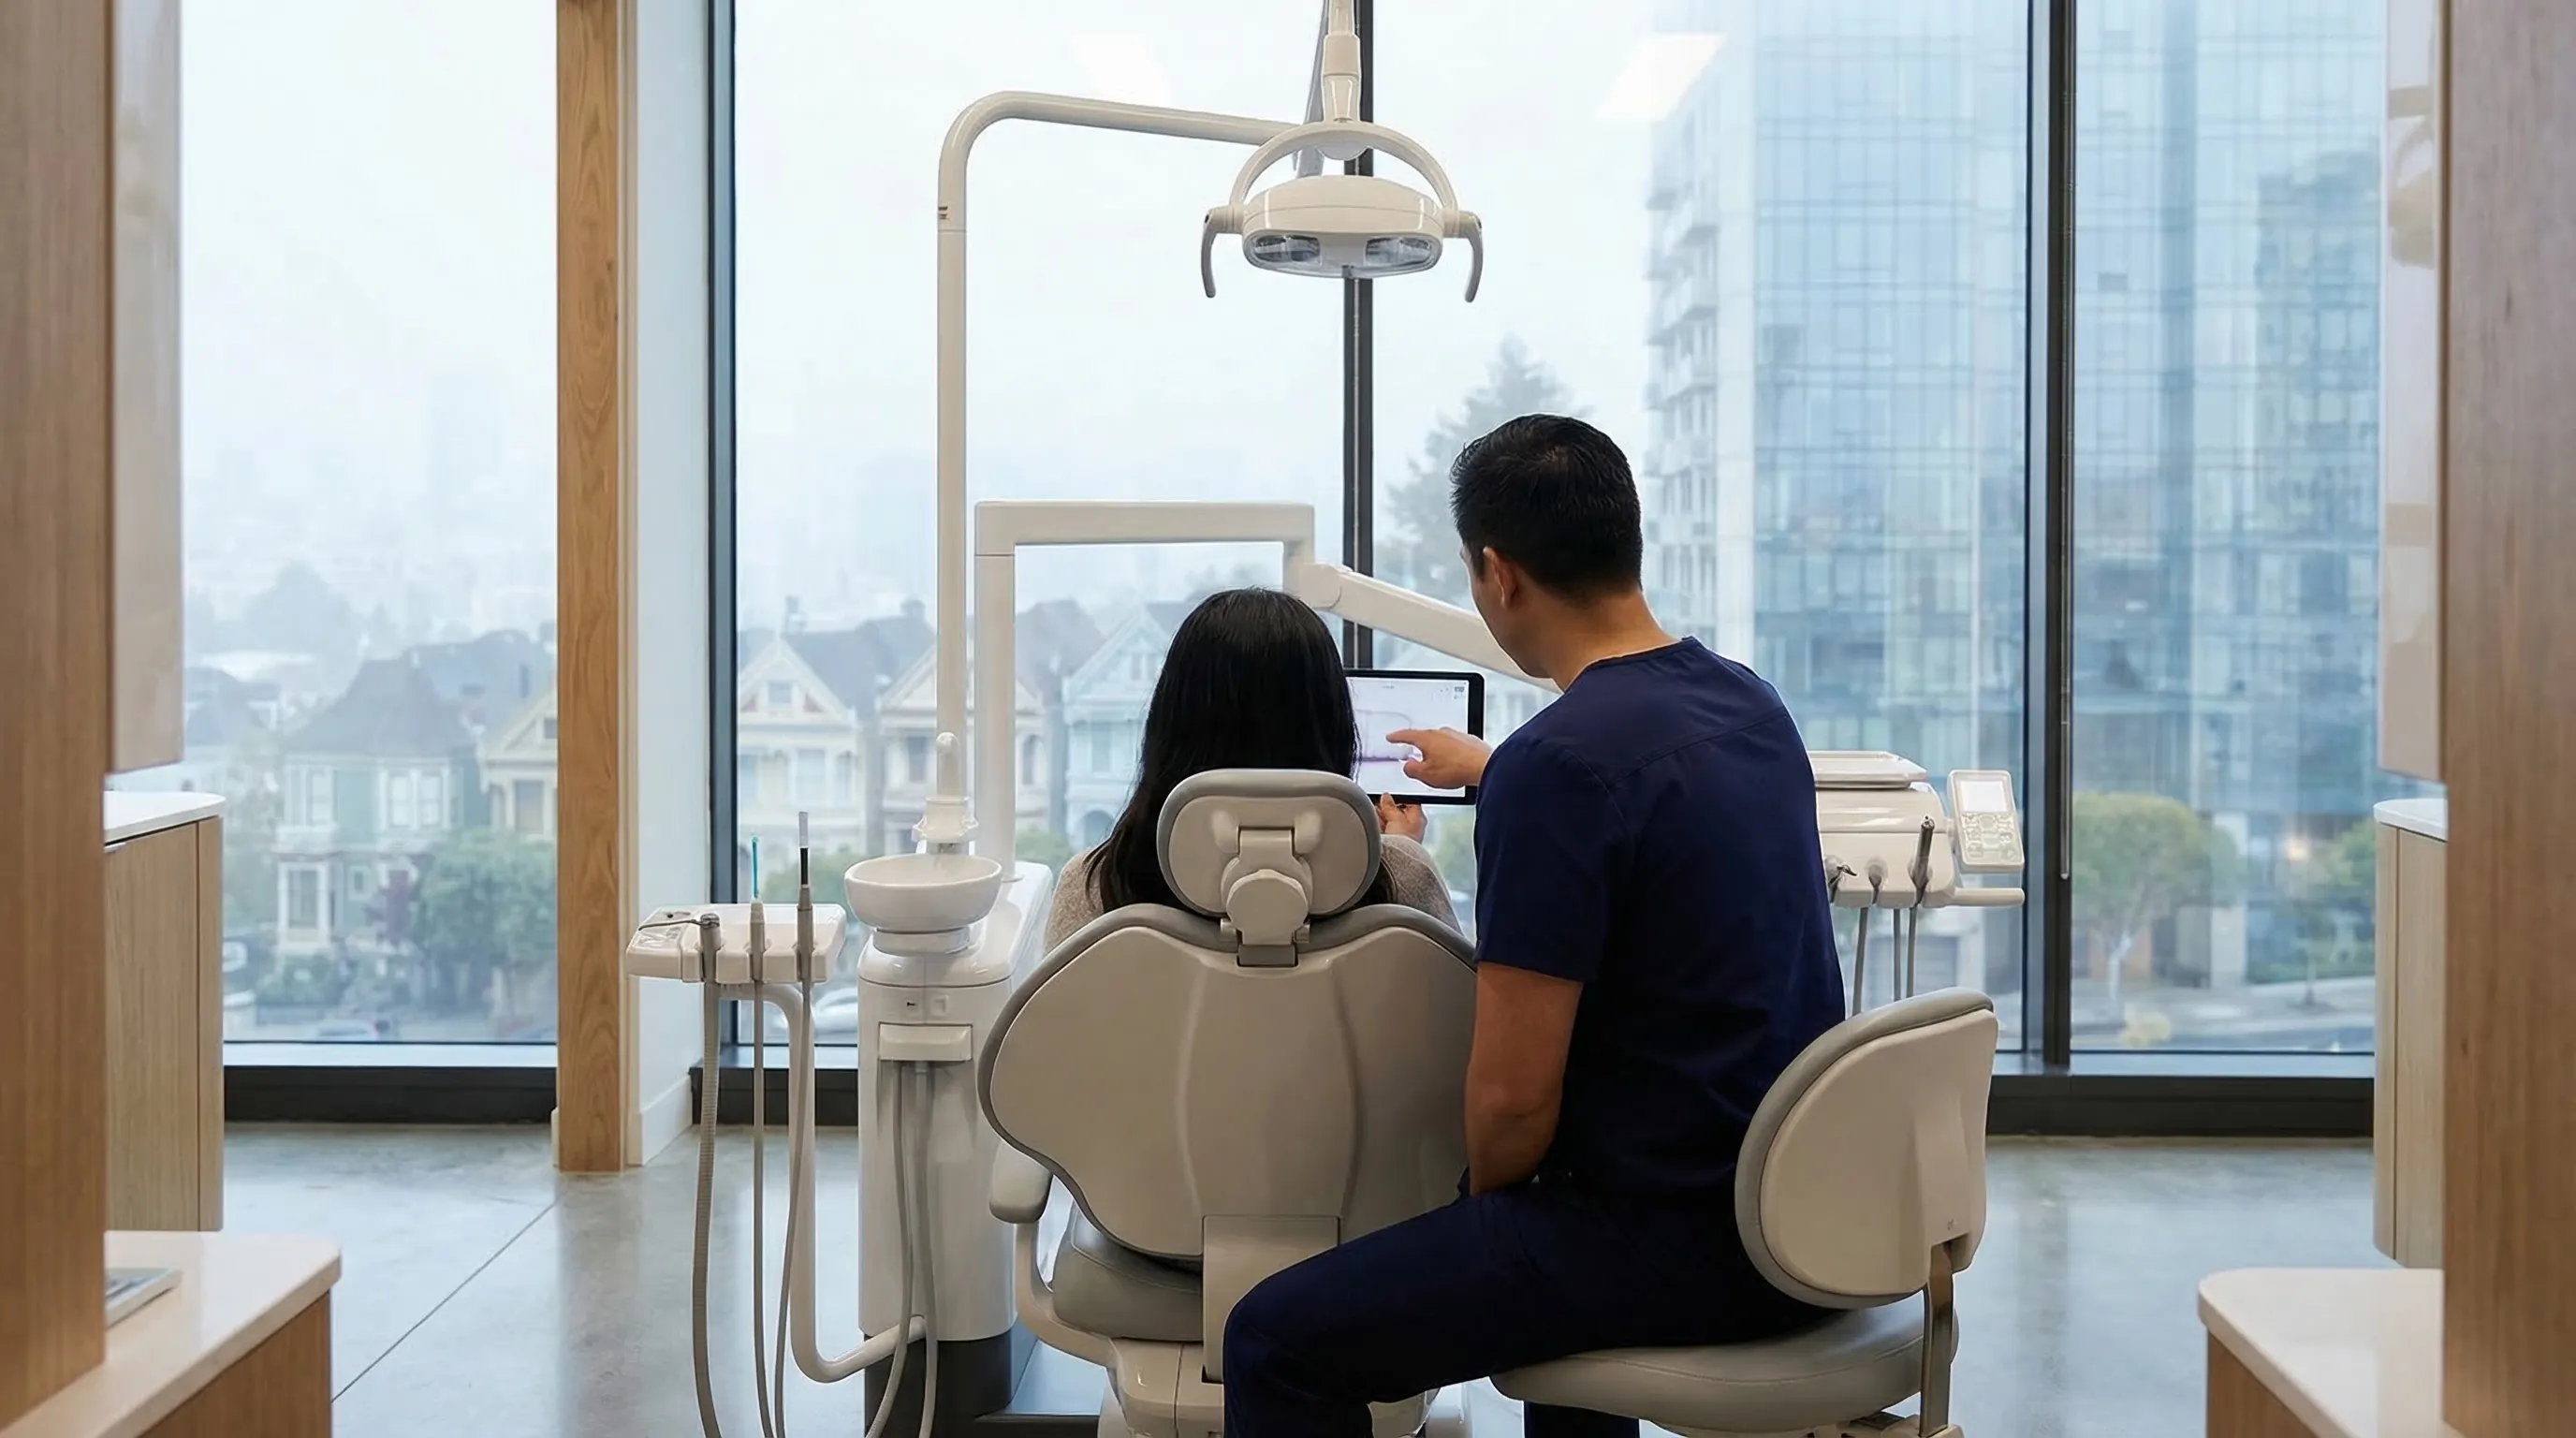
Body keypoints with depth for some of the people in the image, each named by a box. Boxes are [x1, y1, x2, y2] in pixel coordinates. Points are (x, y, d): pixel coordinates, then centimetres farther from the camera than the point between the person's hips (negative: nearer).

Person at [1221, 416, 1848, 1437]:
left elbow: (1511, 1099, -20)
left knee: (1277, 1342, -4)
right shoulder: (1748, 702, 5)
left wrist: (1482, 1200, 2)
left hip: (1679, 1234, -9)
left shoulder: (1557, 765, -22)